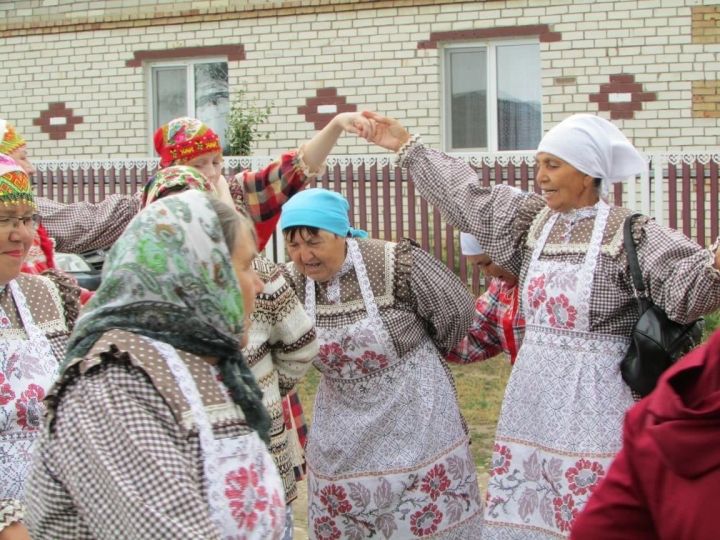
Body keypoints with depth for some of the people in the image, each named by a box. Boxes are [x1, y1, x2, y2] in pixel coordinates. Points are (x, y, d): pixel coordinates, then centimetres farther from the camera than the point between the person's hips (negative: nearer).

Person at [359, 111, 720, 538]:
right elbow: (465, 194, 16)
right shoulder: (531, 219, 7)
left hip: (595, 402, -6)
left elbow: (685, 288, -23)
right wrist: (407, 146, 20)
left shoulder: (628, 234, -12)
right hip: (532, 395, 6)